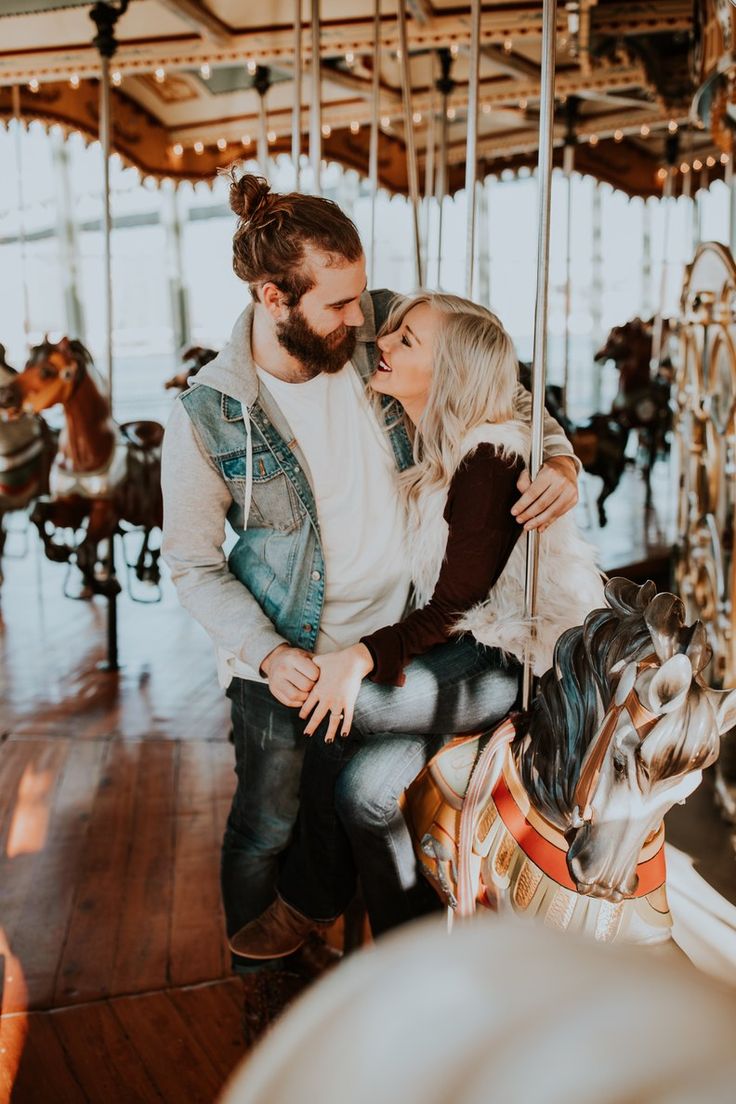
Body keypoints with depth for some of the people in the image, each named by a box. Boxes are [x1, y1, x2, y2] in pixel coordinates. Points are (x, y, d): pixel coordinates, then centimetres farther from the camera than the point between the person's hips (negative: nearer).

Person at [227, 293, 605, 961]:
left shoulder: (487, 460, -21)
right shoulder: (423, 441, 4)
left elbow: (458, 600, -21)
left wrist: (363, 656, -31)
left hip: (511, 662, -8)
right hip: (456, 641, 8)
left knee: (339, 715, -20)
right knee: (358, 778, -10)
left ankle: (310, 903, 1)